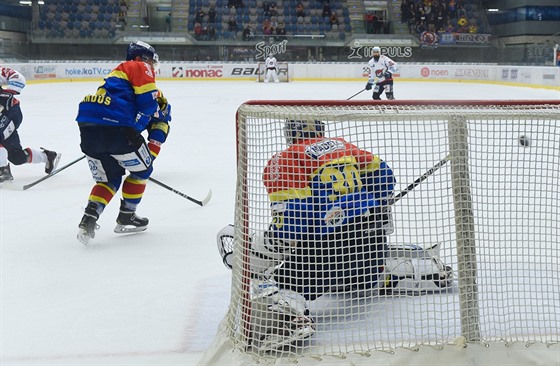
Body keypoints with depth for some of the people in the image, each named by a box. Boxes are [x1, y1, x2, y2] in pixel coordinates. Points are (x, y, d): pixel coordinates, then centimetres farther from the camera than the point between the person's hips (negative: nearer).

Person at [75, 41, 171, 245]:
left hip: (87, 127, 8)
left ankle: (89, 219, 2)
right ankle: (126, 218, 23)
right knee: (142, 169, 16)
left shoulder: (117, 74, 35)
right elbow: (148, 99, -8)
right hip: (115, 126, -8)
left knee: (110, 178, 22)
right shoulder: (139, 67, 9)